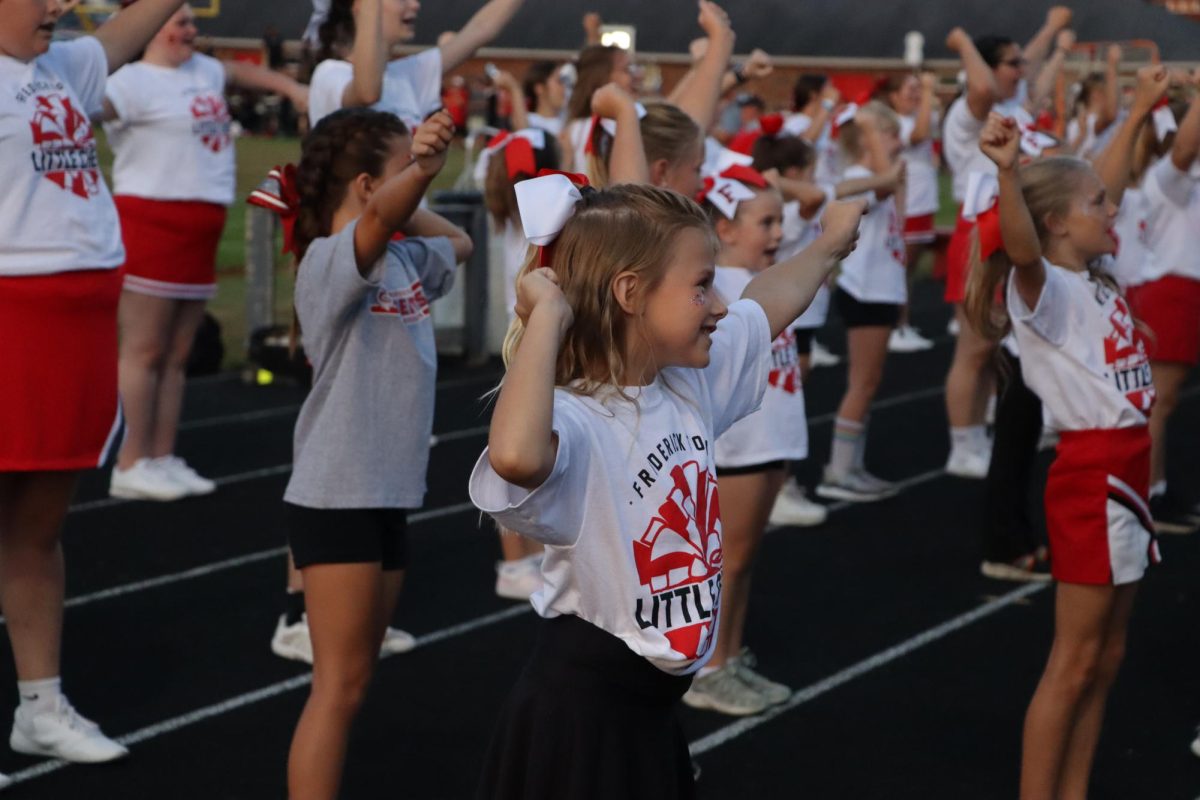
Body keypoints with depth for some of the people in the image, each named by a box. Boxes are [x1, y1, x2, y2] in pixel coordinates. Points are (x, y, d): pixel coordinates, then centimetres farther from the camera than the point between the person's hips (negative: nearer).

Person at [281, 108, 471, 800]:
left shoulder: (404, 261, 11)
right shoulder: (328, 260, -14)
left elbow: (458, 243, 31)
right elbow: (376, 220, -36)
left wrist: (412, 188, 17)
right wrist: (422, 168, -54)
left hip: (389, 495, 9)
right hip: (337, 498, -9)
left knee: (355, 680, 14)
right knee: (341, 685, -7)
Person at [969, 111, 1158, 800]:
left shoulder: (1098, 283, 11)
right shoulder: (1047, 290, -16)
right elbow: (1024, 252, -39)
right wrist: (1008, 173, -55)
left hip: (1128, 472, 9)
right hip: (1091, 478, -9)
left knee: (1107, 657, 13)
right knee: (1073, 664, -3)